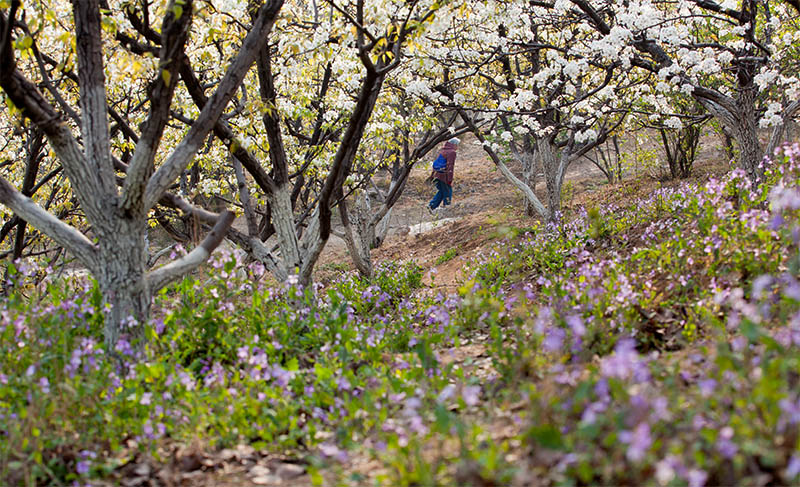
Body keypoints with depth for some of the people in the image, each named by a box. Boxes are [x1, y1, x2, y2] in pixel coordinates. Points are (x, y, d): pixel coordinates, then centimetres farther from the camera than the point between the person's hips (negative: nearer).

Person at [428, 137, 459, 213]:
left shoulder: (442, 150, 13)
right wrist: (450, 180, -19)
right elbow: (450, 166, -19)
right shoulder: (452, 152, -13)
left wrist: (433, 175, 25)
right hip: (444, 176, -8)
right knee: (447, 193, 5)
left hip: (437, 174, 8)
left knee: (441, 192, 19)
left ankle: (431, 205, 9)